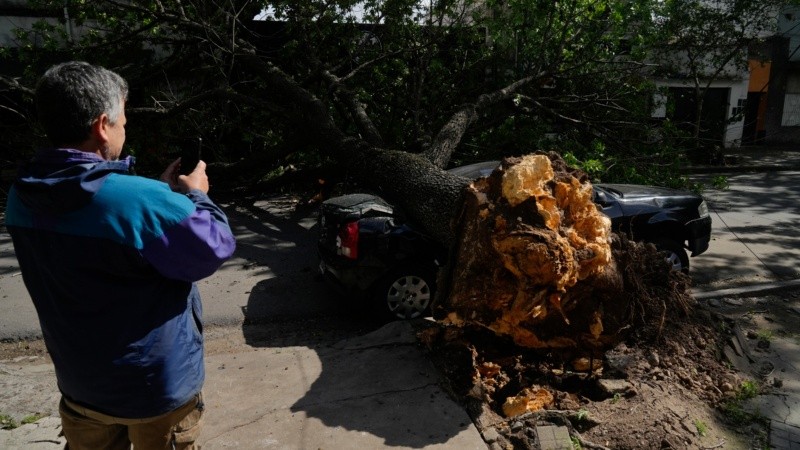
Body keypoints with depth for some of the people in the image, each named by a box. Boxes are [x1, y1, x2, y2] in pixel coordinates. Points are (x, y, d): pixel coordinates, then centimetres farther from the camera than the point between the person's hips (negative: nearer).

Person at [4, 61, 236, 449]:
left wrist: (163, 191, 5)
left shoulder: (21, 199, -7)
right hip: (157, 387, -5)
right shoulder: (141, 200, -31)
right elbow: (215, 248, -18)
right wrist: (194, 196, -3)